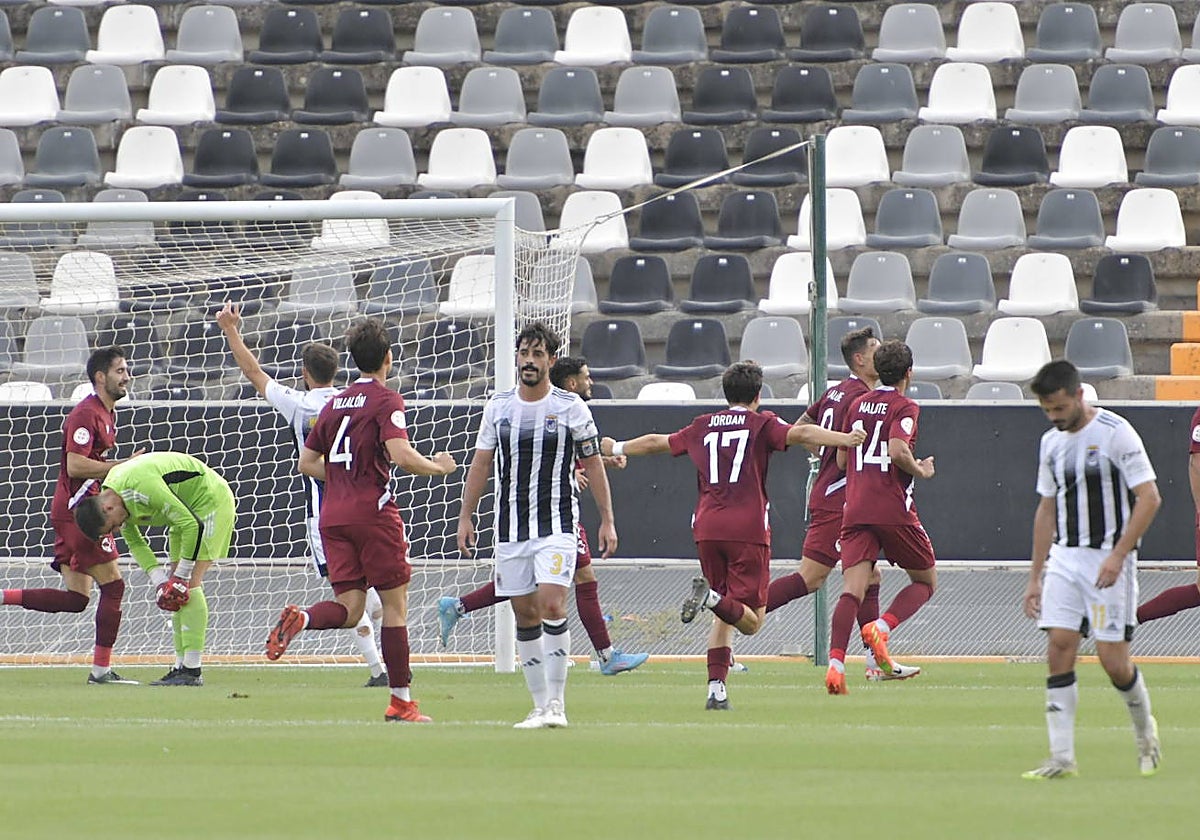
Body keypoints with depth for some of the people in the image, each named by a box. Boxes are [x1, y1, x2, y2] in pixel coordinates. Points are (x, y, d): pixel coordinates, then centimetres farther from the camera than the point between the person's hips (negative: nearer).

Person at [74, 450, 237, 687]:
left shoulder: (142, 485, -35)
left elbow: (192, 525, -31)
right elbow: (134, 542, 6)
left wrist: (181, 575, -22)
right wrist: (160, 579, -9)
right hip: (187, 508, 9)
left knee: (190, 584, -16)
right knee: (176, 588, 5)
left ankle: (192, 670, -17)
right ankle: (181, 666, 7)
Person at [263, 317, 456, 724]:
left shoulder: (335, 403, 15)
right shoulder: (386, 400, -6)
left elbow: (307, 462, 17)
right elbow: (400, 455, -19)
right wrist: (438, 467, -2)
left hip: (332, 515, 6)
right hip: (373, 512, -6)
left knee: (350, 608, 4)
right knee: (395, 603, 3)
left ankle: (300, 619, -27)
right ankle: (401, 702, 3)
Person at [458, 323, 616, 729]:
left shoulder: (570, 407, -1)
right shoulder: (497, 406, 7)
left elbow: (593, 464, 4)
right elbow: (481, 464, 13)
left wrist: (607, 520, 0)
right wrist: (466, 516, 8)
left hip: (557, 525, -3)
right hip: (510, 527, 3)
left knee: (552, 604, -18)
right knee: (525, 615, 4)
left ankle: (556, 701, -11)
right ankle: (541, 705, 11)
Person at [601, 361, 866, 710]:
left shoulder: (703, 427, 18)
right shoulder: (761, 424, 5)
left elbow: (656, 442, 31)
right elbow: (801, 433, -14)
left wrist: (616, 448, 48)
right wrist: (844, 439, -22)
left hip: (706, 527, 5)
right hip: (748, 530, -5)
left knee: (725, 616, 16)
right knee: (750, 621, -6)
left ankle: (717, 688, 4)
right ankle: (712, 597, -35)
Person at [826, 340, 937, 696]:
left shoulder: (857, 404, 16)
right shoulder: (905, 408, -2)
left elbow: (841, 459, 21)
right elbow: (897, 450, -19)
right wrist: (921, 470, -2)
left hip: (855, 509, 5)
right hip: (894, 509, -5)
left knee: (852, 590, -6)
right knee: (925, 582, 13)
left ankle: (836, 662, -26)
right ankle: (881, 628, -13)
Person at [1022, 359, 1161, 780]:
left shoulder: (1116, 433, -10)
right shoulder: (1051, 442, 11)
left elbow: (1149, 497, -12)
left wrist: (1118, 556, -19)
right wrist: (1035, 577, 17)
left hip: (1110, 559, -6)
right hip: (1064, 558, 6)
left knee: (1112, 659, -7)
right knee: (1059, 649, -6)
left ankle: (1145, 730, 22)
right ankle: (1062, 757, -5)